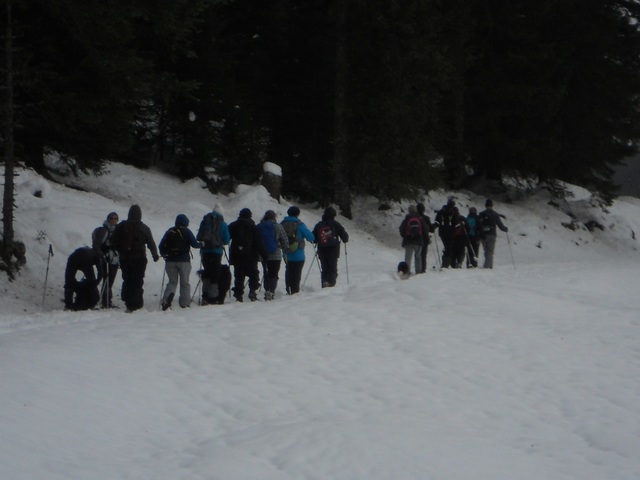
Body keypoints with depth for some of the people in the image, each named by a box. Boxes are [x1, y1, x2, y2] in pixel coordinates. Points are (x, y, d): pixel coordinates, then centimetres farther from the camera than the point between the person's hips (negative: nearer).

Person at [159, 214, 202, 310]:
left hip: (170, 260, 3)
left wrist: (164, 254, 23)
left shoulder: (170, 232, 6)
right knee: (184, 282, 7)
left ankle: (167, 297, -13)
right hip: (184, 261, -3)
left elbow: (161, 245, 5)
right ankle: (184, 303, 3)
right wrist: (201, 244, 10)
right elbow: (194, 244, -11)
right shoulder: (186, 232, -3)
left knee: (172, 281, 11)